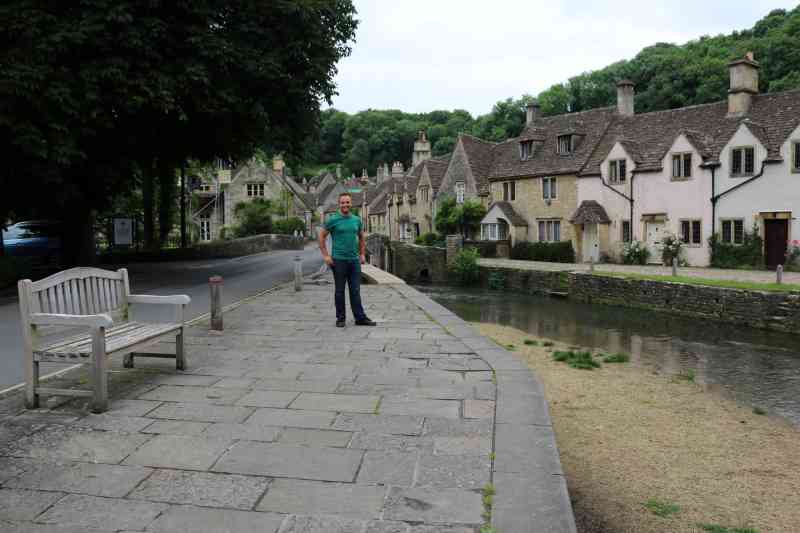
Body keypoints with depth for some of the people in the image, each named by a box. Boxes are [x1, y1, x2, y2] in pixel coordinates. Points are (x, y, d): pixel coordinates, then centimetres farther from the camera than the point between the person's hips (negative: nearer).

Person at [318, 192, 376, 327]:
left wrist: (362, 254, 13)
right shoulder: (333, 220, -3)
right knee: (340, 291, 5)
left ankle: (360, 317, 9)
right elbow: (321, 237, 0)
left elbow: (361, 238, 22)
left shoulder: (357, 220, 9)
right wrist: (325, 255, -6)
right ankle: (340, 318, 14)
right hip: (339, 260, -3)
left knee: (355, 291, 6)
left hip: (355, 260, 3)